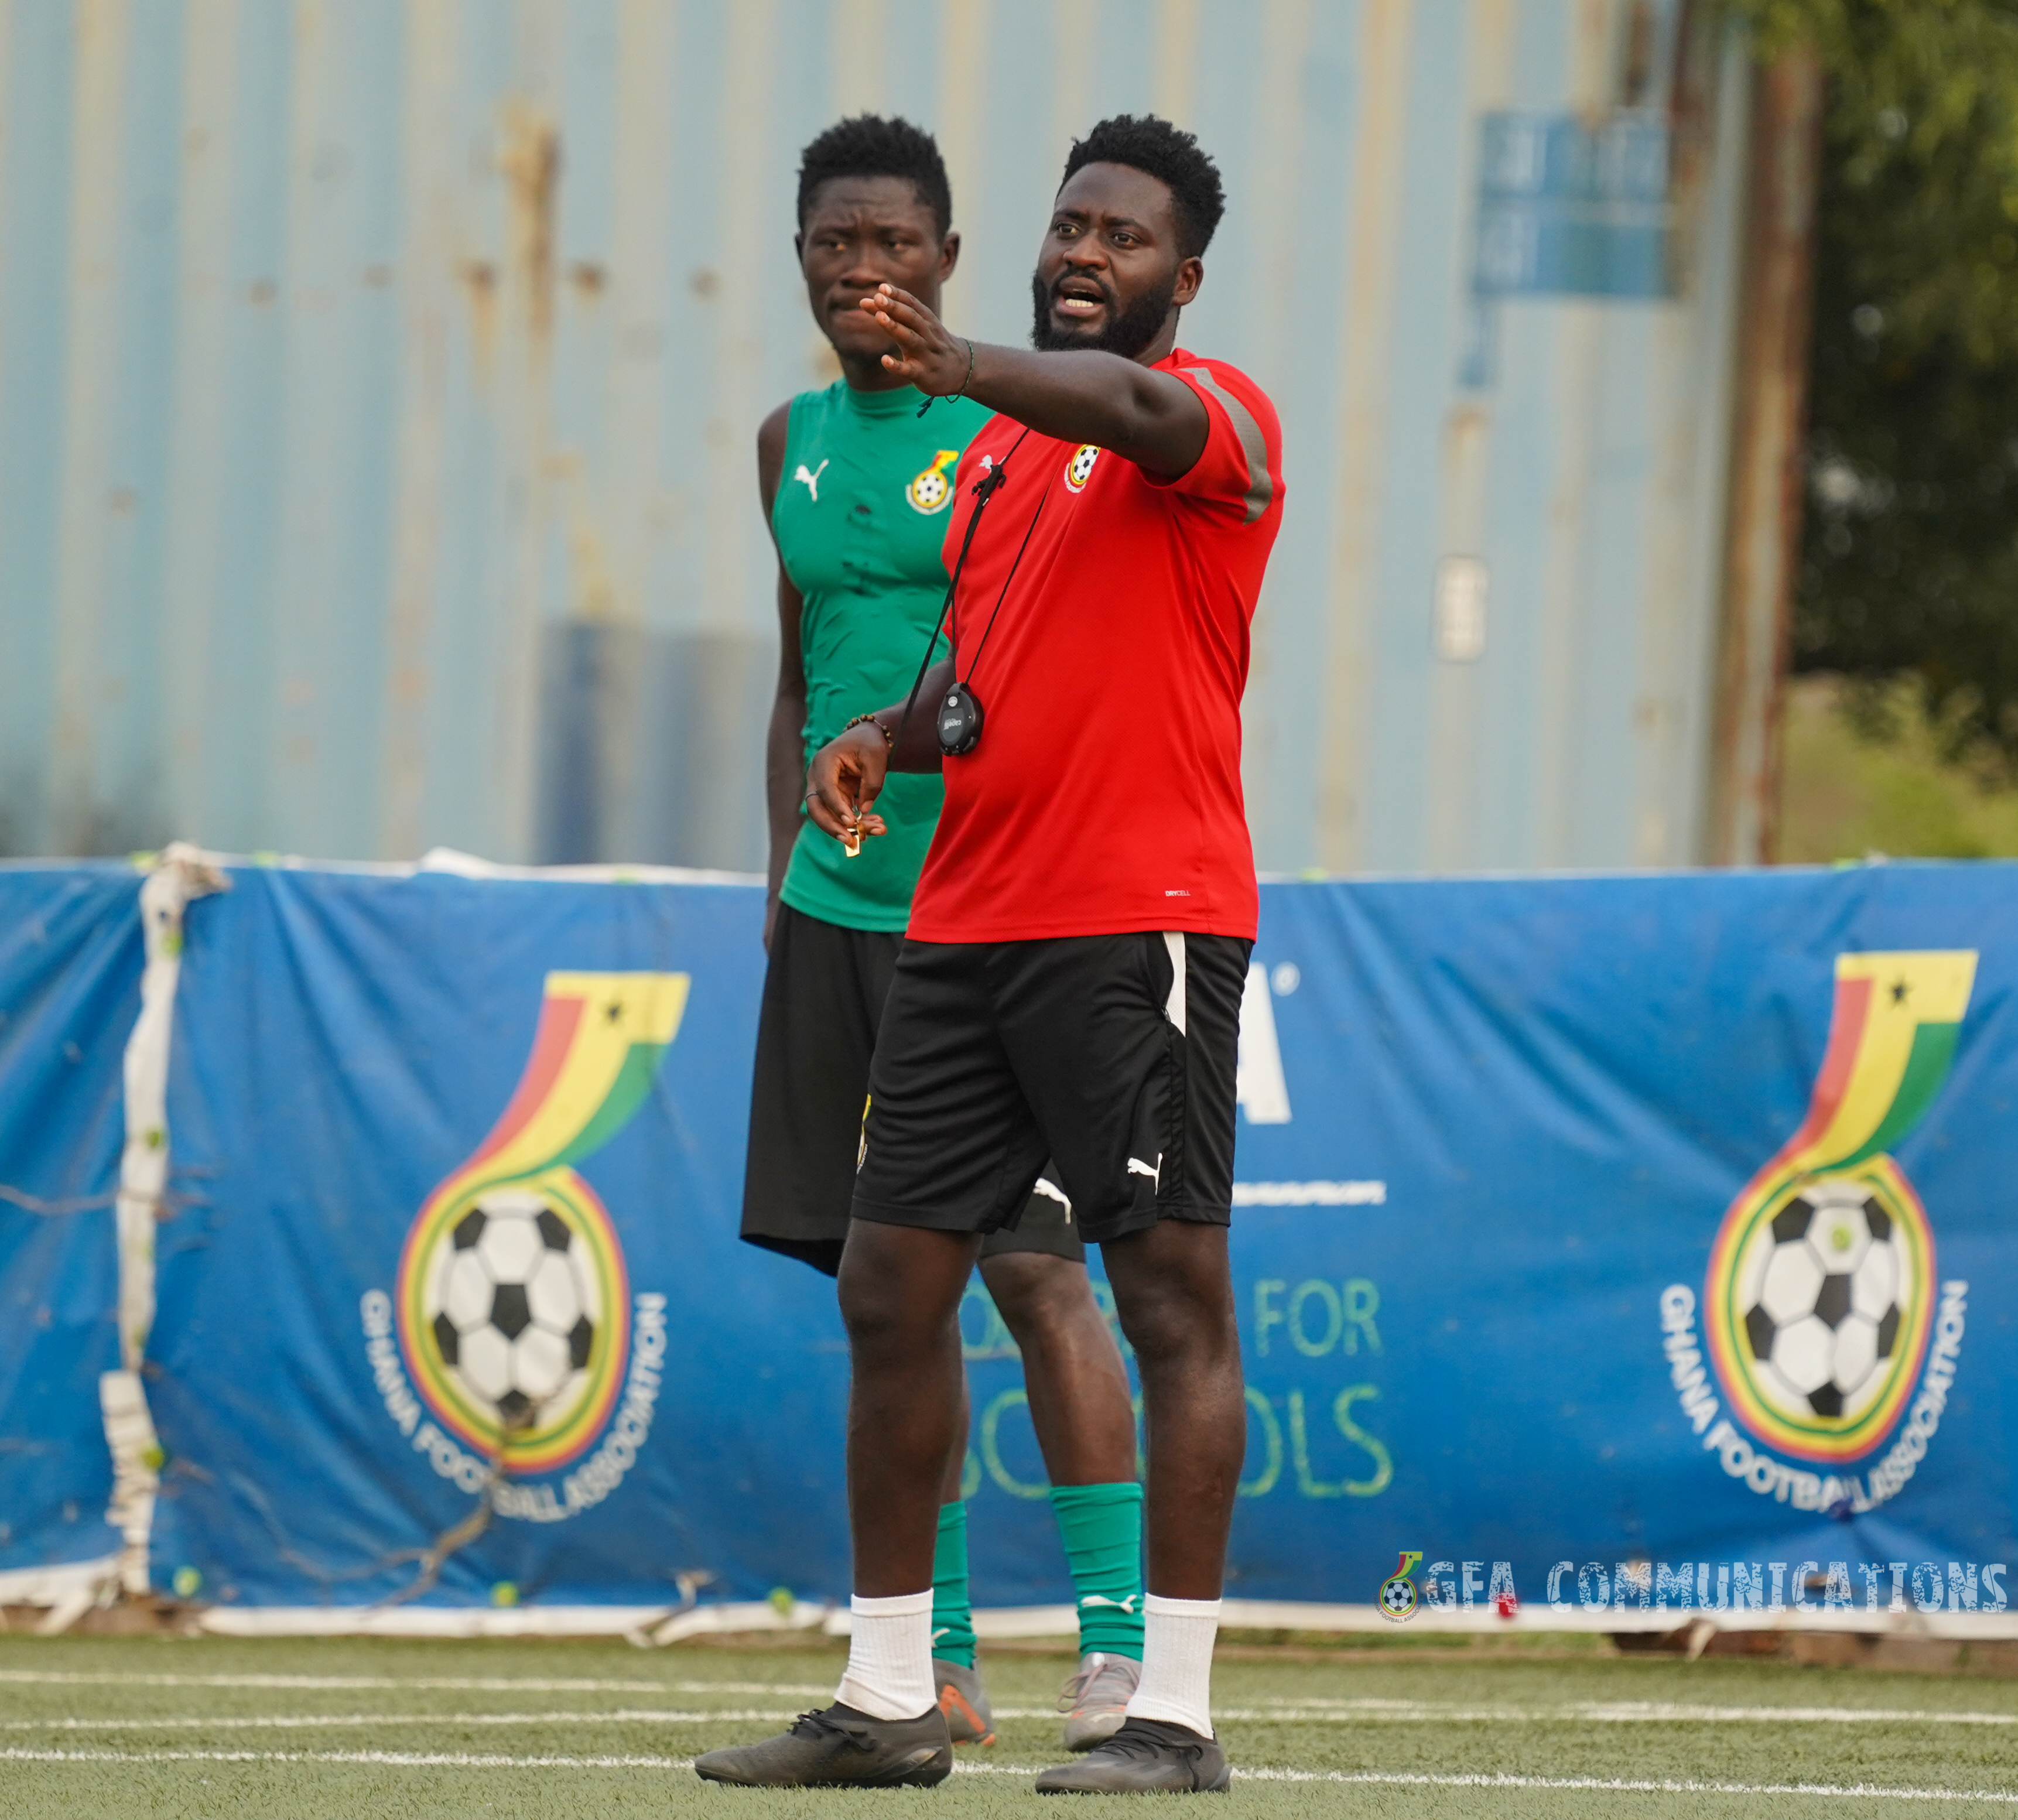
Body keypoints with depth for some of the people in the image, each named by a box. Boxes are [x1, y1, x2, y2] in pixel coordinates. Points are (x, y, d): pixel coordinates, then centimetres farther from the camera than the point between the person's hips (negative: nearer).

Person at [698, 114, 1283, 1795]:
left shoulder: (1215, 414, -5)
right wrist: (891, 739, 5)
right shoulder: (999, 448, 19)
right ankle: (886, 1700, 14)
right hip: (966, 917, 8)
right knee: (892, 1287, 7)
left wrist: (969, 372, -47)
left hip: (1140, 921, -8)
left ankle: (1177, 1711, -5)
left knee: (1173, 1297, -7)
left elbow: (1131, 414, -28)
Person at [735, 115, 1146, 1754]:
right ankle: (933, 1660, 9)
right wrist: (786, 875, 17)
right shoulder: (795, 442, 15)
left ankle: (1119, 1641, -7)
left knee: (1036, 1268, -10)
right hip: (834, 911, 6)